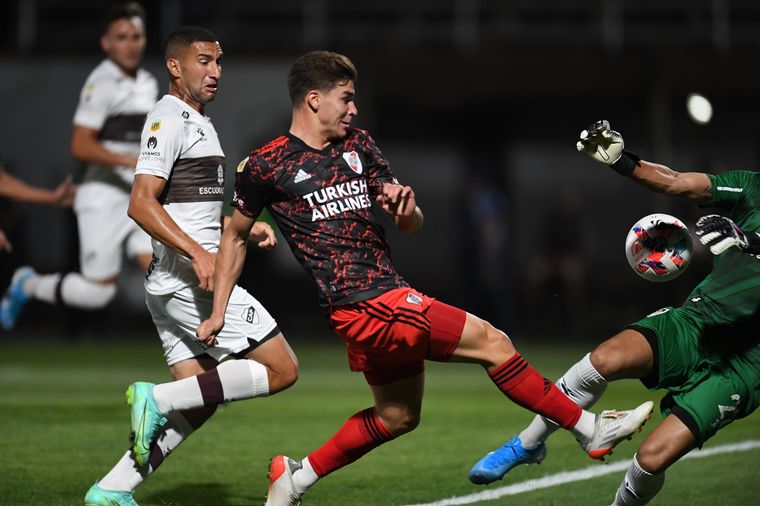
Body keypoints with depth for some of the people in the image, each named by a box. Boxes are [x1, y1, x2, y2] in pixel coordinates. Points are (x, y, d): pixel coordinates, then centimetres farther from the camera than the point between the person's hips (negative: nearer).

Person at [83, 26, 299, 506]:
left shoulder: (197, 121, 22)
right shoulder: (169, 119, -9)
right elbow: (143, 204, -20)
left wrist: (243, 226, 21)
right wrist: (198, 254, -28)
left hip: (173, 286, 10)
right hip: (189, 279, -10)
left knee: (196, 403, 9)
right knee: (281, 369, -8)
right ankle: (158, 399, -12)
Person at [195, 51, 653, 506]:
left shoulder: (358, 145, 13)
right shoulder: (265, 166, -4)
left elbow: (412, 225, 14)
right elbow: (236, 236, 10)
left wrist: (404, 205, -10)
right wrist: (218, 312, 10)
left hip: (386, 298, 8)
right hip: (367, 304, -8)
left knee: (397, 416, 19)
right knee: (492, 342, -8)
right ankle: (590, 428, 0)